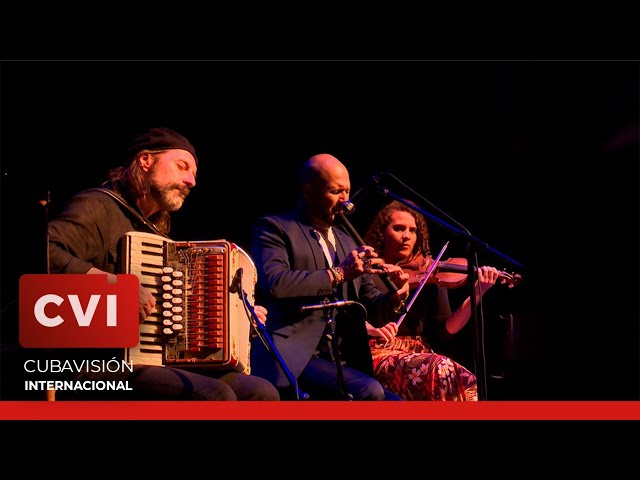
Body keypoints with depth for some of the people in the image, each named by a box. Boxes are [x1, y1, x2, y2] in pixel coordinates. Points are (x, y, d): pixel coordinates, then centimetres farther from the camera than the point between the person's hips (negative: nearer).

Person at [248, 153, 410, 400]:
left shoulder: (346, 241, 25)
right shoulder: (274, 228, 2)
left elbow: (368, 299, 22)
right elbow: (273, 283, -17)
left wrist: (393, 298, -1)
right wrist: (337, 274, -12)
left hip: (343, 362, 8)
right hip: (295, 357, -8)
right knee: (369, 391, -29)